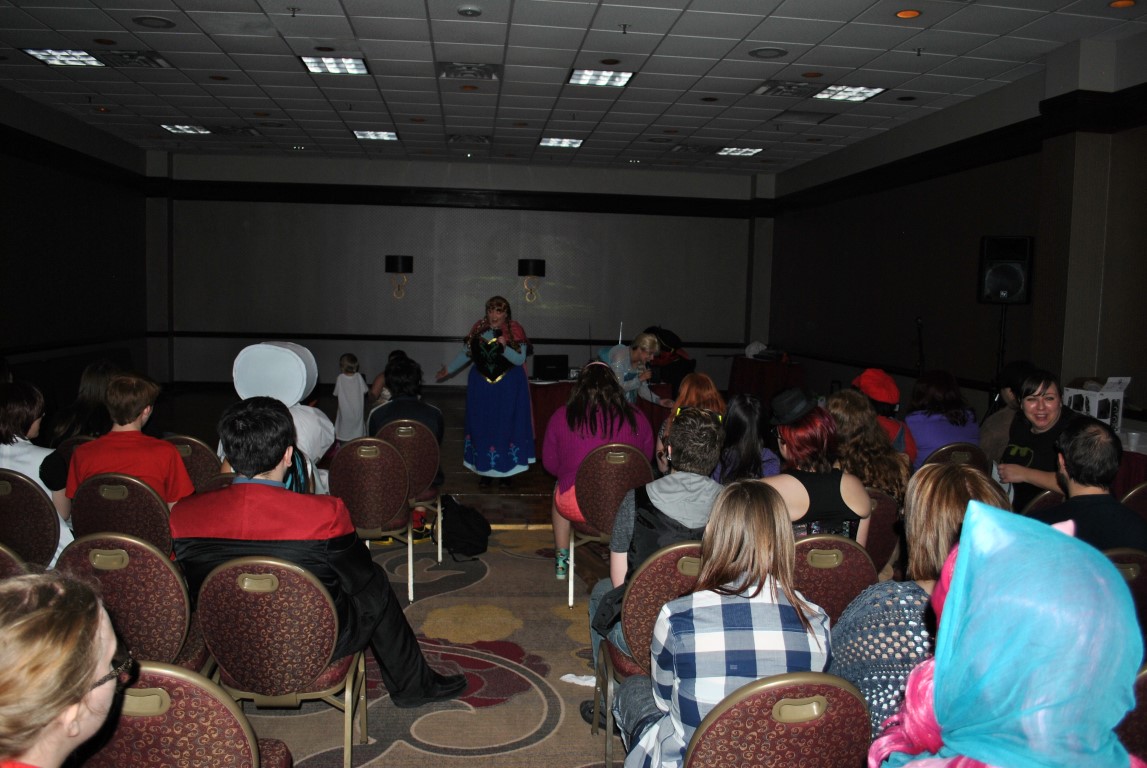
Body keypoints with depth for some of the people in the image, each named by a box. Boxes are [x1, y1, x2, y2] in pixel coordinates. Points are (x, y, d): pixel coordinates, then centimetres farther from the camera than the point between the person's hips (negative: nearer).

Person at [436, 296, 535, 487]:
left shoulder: (515, 330, -8)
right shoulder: (478, 329, 1)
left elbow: (520, 359, -13)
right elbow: (466, 353, 10)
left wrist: (504, 348, -28)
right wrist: (448, 369, 12)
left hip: (508, 388, -3)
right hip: (481, 387, 3)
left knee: (506, 426, 0)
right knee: (482, 426, 4)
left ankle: (506, 470, 10)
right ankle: (485, 470, 14)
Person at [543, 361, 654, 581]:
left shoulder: (561, 417, -2)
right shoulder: (637, 418, -1)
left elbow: (550, 464, 9)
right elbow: (647, 458, 13)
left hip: (577, 507, 0)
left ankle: (562, 561, 42)